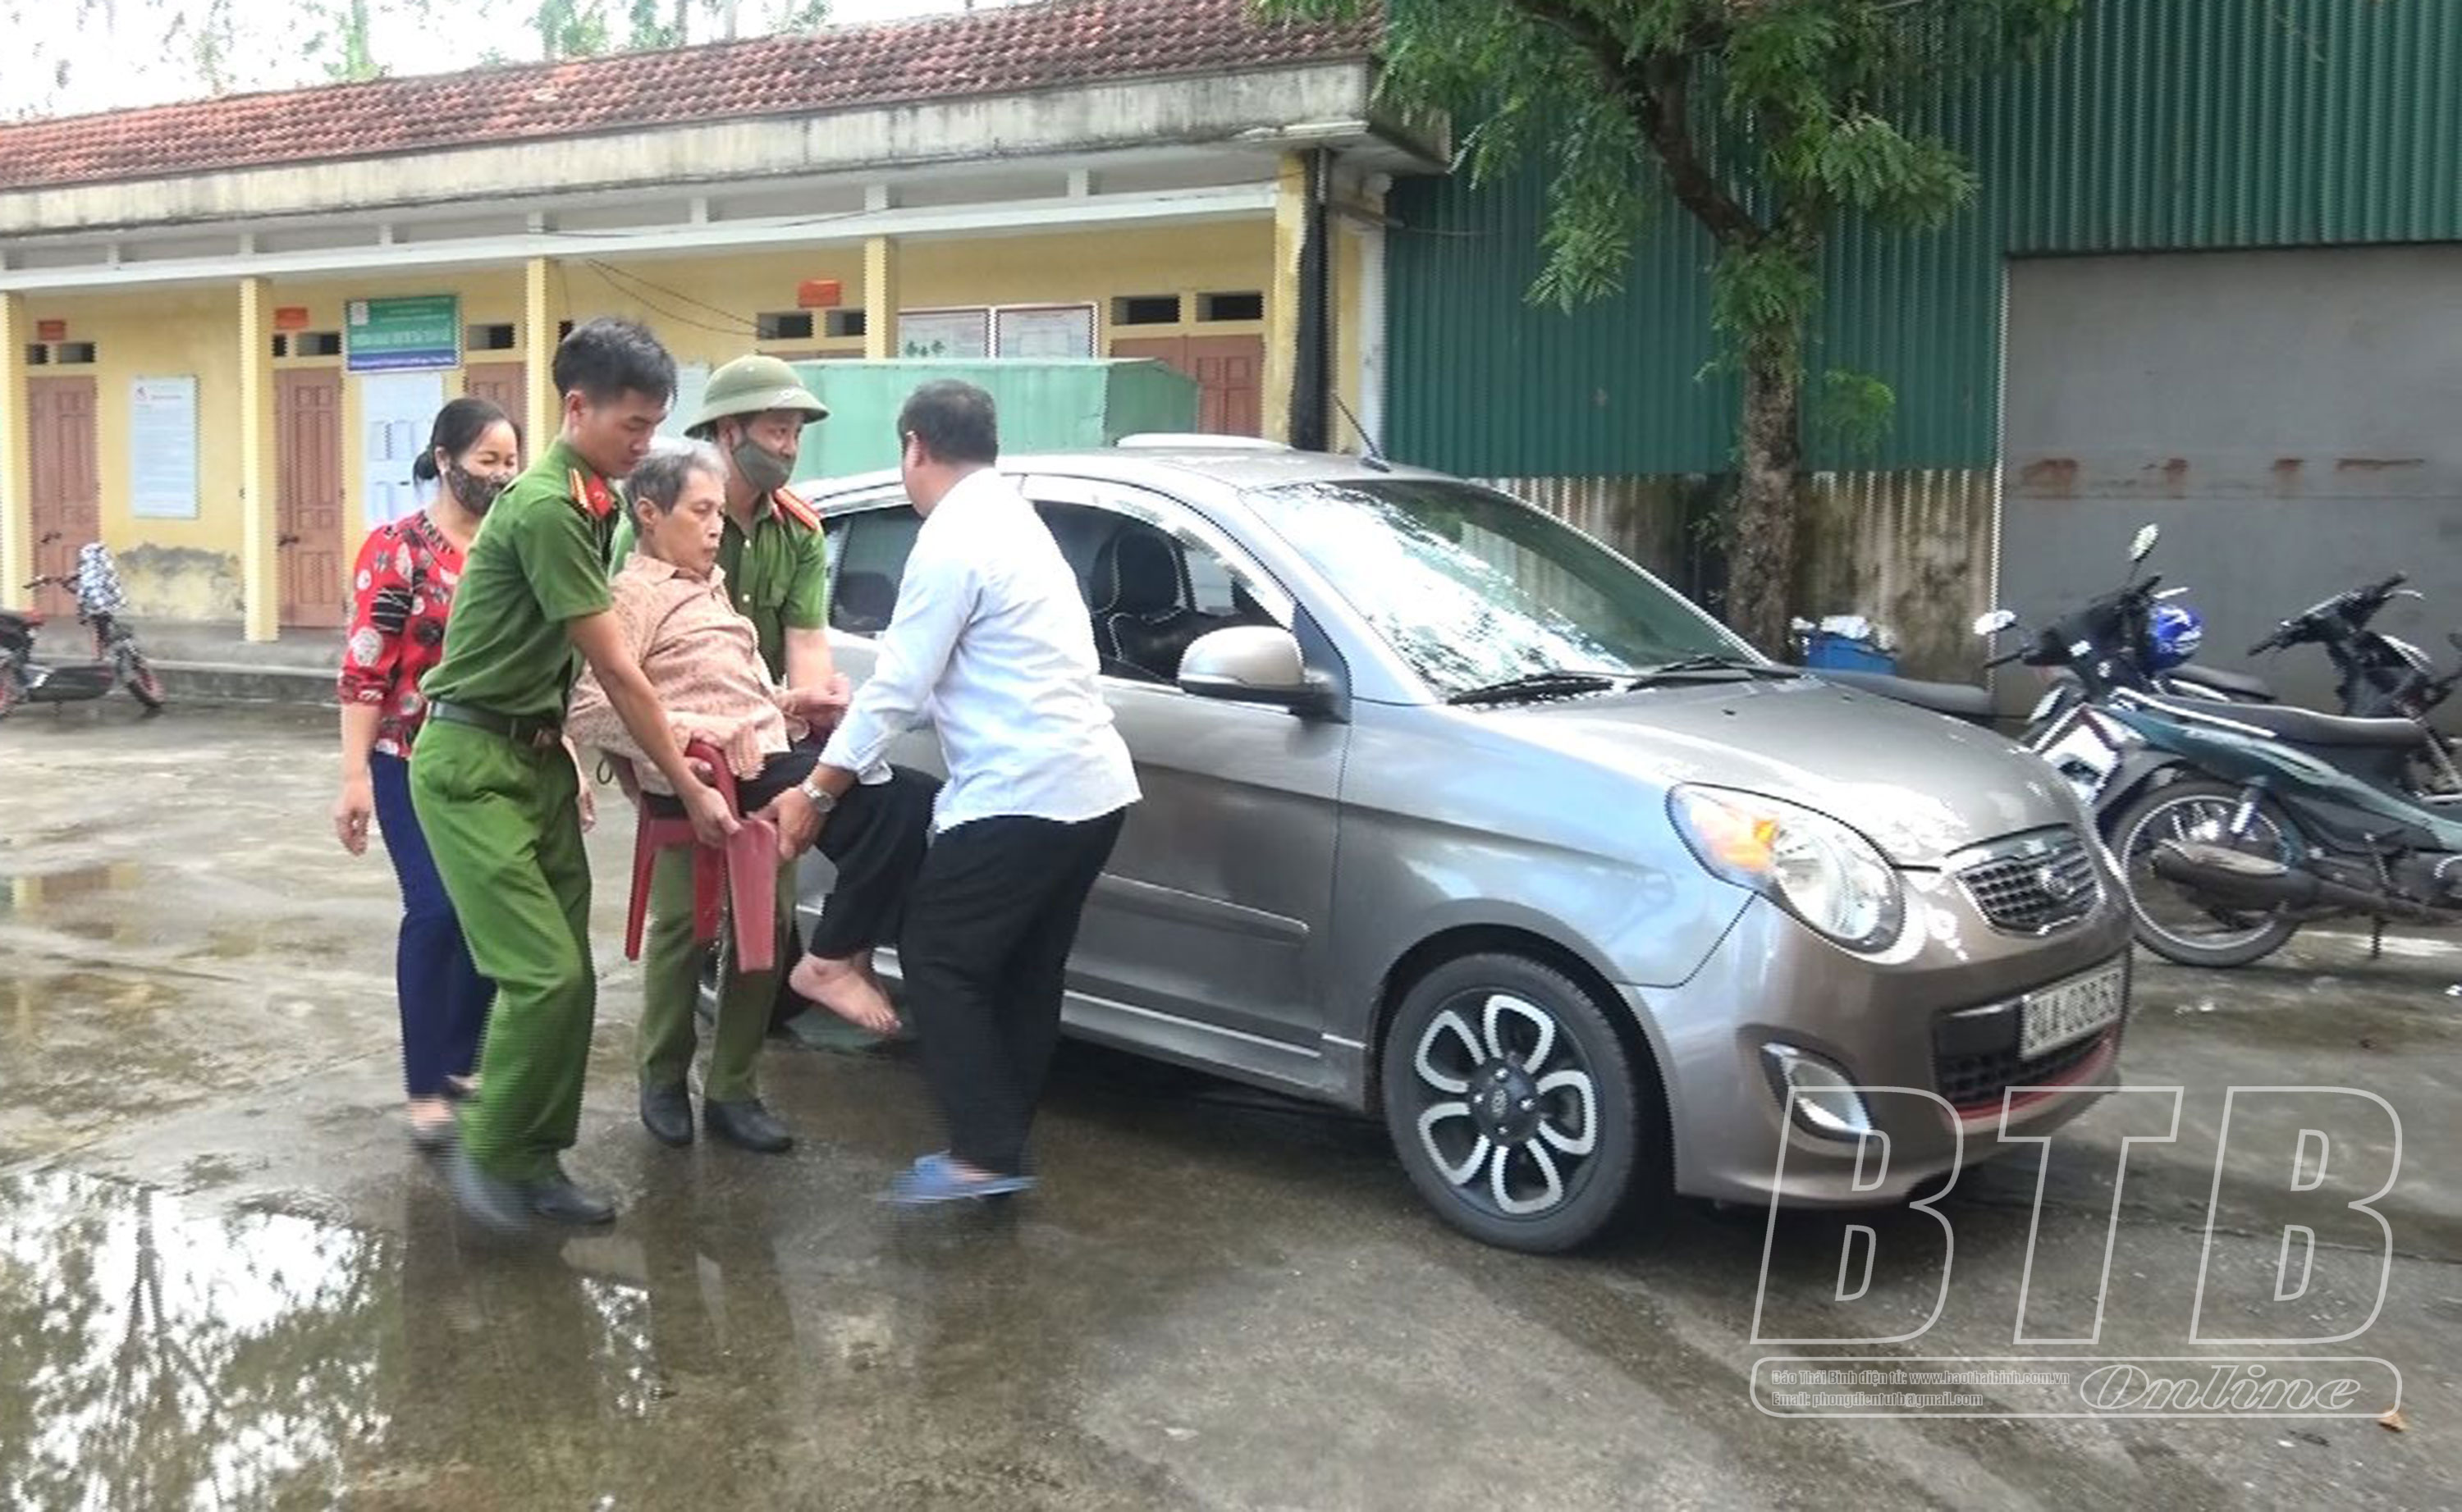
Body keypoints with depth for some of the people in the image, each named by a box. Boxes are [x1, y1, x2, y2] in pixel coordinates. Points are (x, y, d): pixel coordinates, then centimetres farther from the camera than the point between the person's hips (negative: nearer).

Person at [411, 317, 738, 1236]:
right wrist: (689, 791, -12)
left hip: (536, 756, 9)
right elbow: (619, 673, -17)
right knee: (543, 972, -12)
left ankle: (537, 1160, 17)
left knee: (572, 975, 6)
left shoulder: (591, 502, 7)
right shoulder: (547, 506, -20)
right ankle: (487, 1152, 7)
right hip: (471, 763, -8)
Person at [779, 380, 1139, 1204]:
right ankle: (1000, 1142, 23)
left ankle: (987, 1153, 1)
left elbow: (899, 683, -12)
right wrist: (861, 711, 31)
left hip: (1020, 796, -10)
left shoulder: (953, 539, -12)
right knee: (1024, 973, 15)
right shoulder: (1011, 520, 19)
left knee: (938, 959, 1)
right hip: (1091, 788, 10)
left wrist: (815, 792, -3)